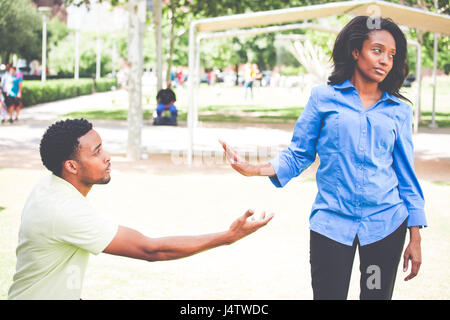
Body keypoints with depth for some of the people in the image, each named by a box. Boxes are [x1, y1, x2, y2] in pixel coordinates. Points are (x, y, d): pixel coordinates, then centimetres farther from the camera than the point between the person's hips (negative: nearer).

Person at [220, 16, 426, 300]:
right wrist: (253, 169, -13)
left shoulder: (399, 111, 8)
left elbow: (406, 175, 9)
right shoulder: (324, 98, 3)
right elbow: (298, 156, 4)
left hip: (386, 223, 2)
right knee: (328, 295, 0)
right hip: (331, 223, -2)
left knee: (378, 295, 8)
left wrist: (415, 238, 6)